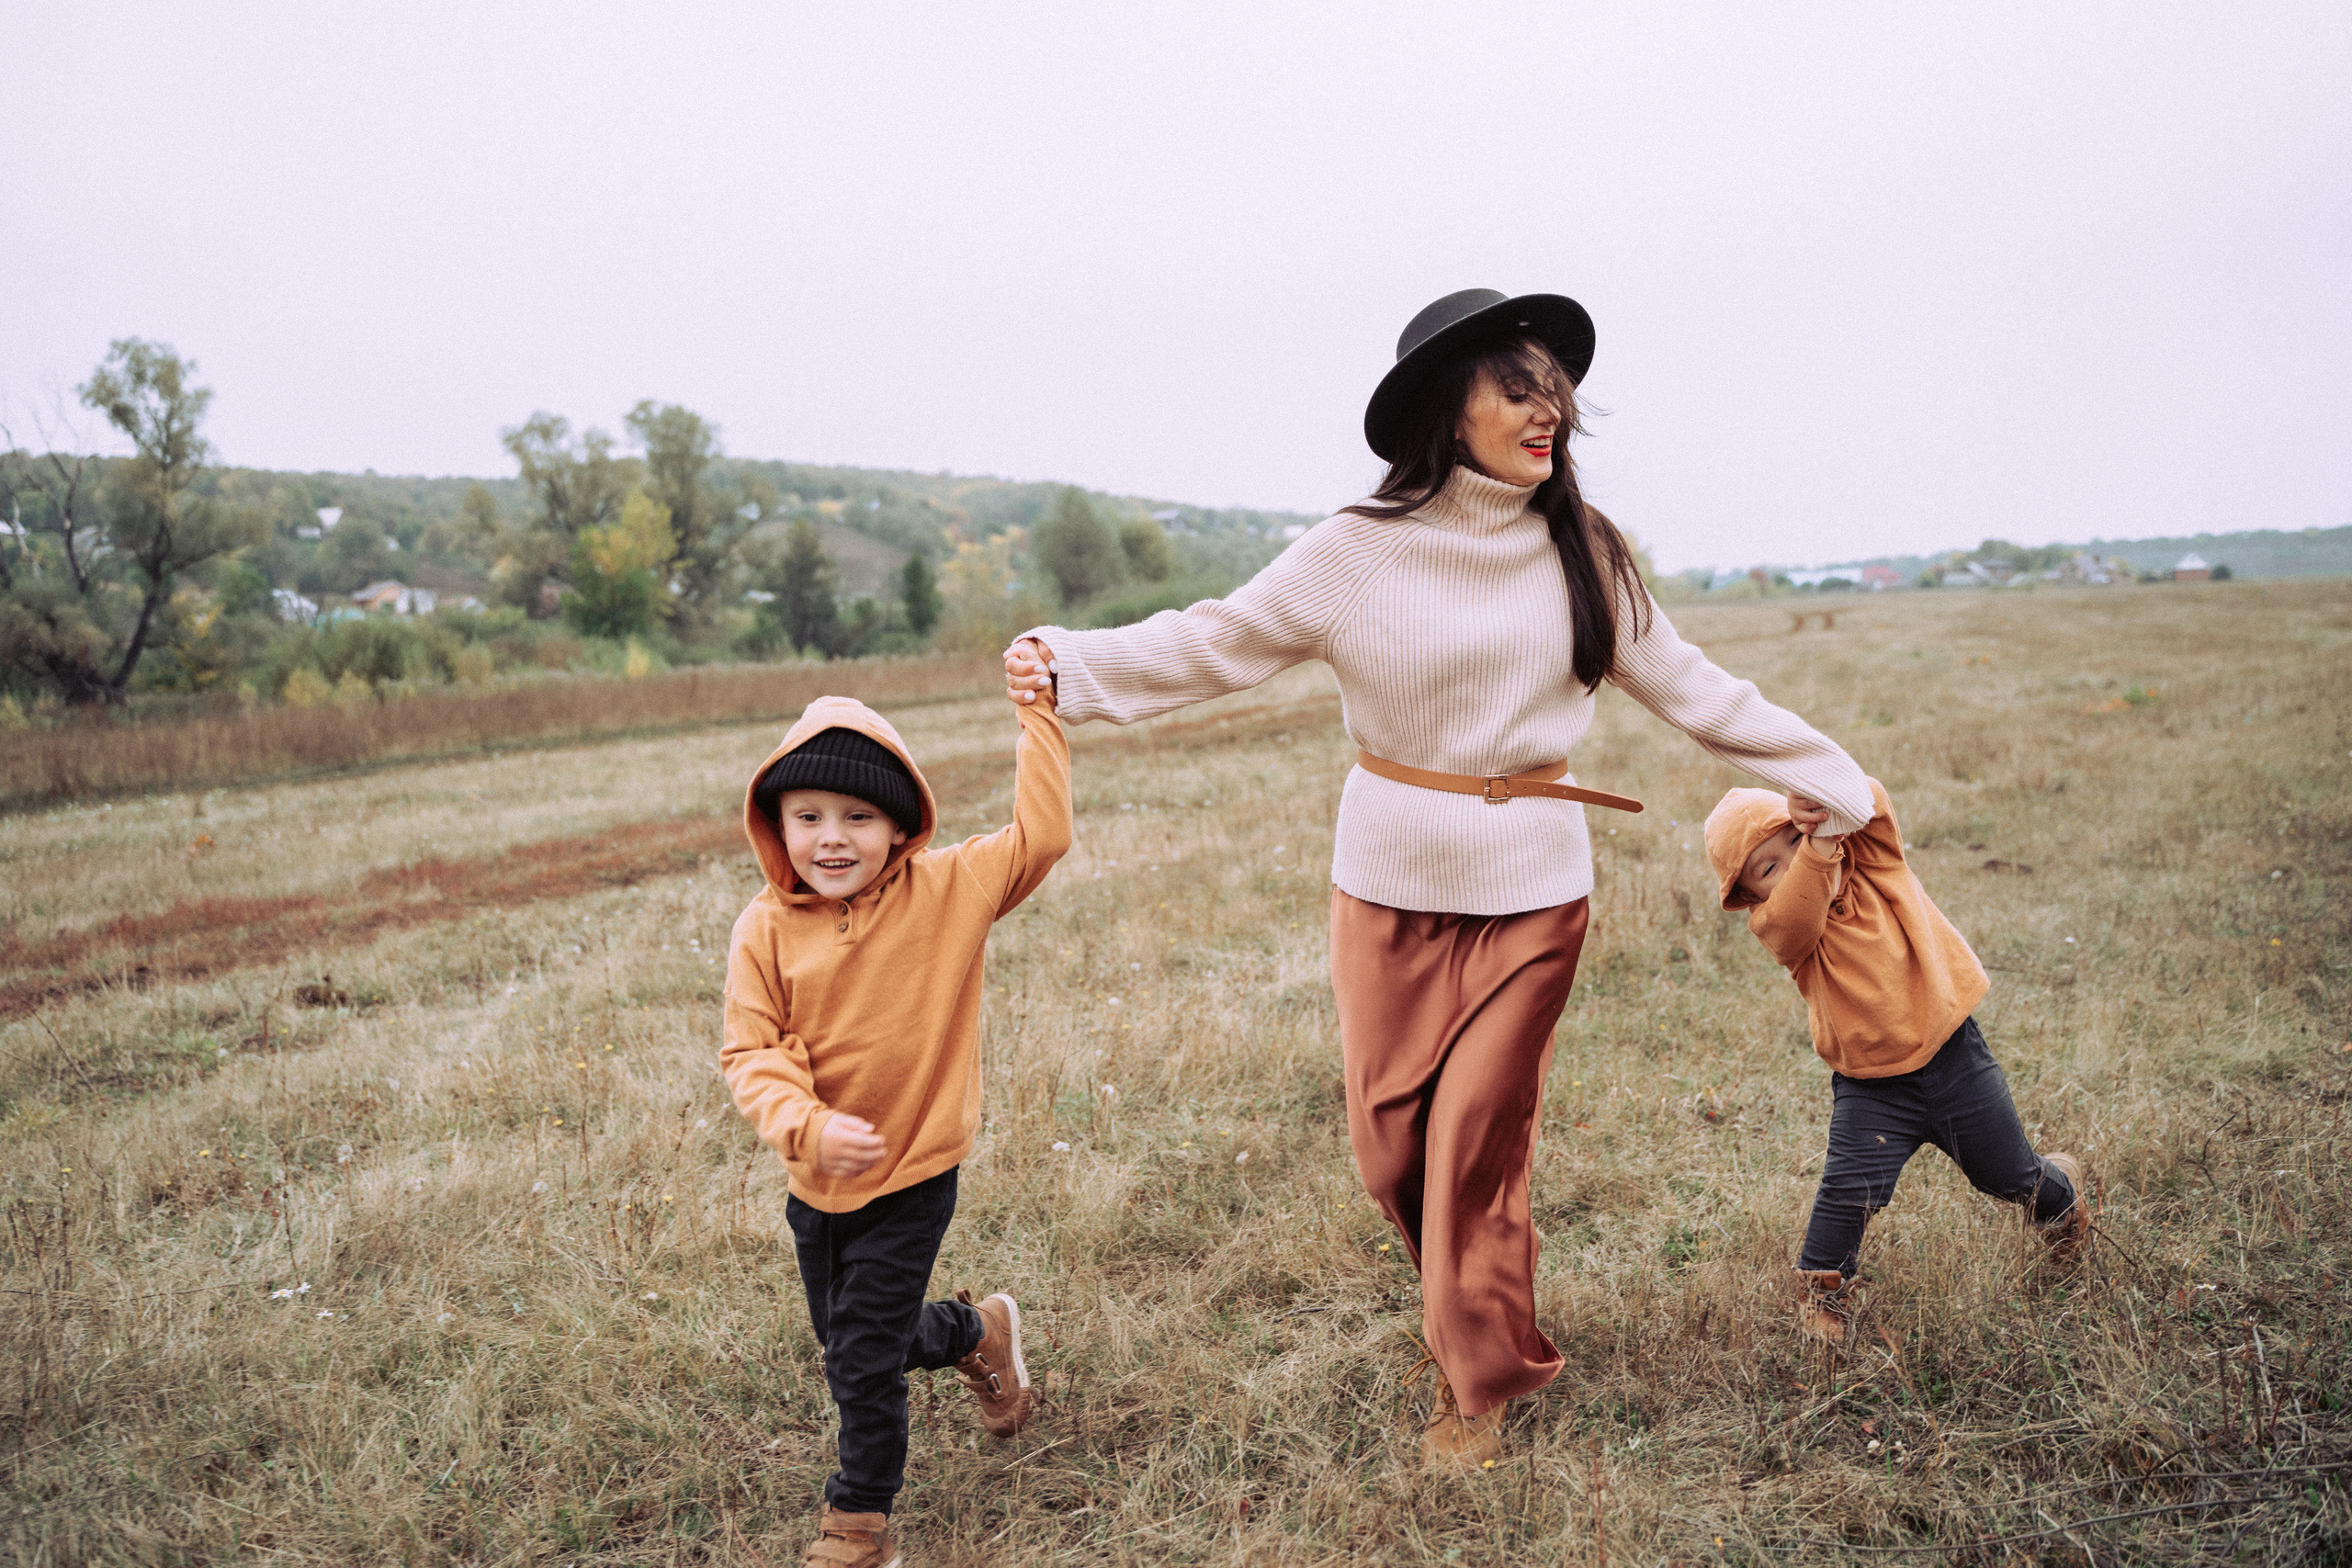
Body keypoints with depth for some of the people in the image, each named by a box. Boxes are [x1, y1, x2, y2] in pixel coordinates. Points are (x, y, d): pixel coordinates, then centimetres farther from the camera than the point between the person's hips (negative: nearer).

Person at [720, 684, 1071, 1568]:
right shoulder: (766, 930, -11)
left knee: (864, 1355, 0)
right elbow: (750, 1052, -12)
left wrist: (1039, 716, -19)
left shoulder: (946, 891, -14)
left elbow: (1040, 837, -19)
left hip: (912, 1174, -4)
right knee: (844, 1337, 21)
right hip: (817, 1178, 4)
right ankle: (978, 1334, 49)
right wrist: (806, 1125, -29)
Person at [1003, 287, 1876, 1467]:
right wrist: (1070, 666, -24)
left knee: (1477, 1139, 3)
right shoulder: (1360, 551, -7)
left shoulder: (1580, 551, -1)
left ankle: (1478, 1389, 24)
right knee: (1389, 1140, 8)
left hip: (1531, 892, 0)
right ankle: (1480, 1320, 38)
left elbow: (1688, 687, 7)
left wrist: (1834, 781, 10)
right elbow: (1213, 643, -9)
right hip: (1389, 885, 0)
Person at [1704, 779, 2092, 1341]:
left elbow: (1872, 803, -25)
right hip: (1871, 1088, -1)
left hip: (1952, 1054, 2)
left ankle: (2061, 1195, 53)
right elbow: (1797, 913, -36)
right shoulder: (1776, 925, -12)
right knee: (1849, 1190, -16)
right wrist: (1819, 847, -47)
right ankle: (1821, 1289, 9)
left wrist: (1826, 797, -44)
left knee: (2008, 1174, 18)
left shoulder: (1871, 858, -5)